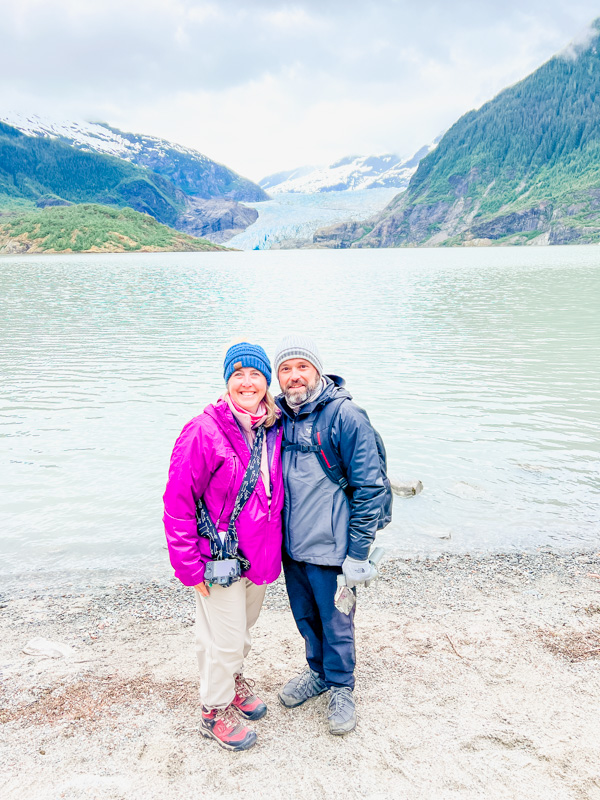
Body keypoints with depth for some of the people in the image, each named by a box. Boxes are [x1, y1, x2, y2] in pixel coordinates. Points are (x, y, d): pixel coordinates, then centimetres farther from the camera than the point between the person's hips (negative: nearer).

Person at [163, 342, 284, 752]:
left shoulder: (274, 429, -1)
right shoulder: (205, 430, -20)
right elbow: (178, 502, -16)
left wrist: (276, 547, 12)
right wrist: (189, 564, -15)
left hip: (260, 555, 6)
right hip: (221, 560, -6)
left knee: (245, 626, 25)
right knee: (224, 639, 8)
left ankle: (234, 677, 52)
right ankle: (215, 710, 33)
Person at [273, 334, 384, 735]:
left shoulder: (346, 416, -16)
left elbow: (369, 487, -13)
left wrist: (358, 553, -13)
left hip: (330, 548, -5)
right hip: (290, 544, 5)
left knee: (336, 621, 12)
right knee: (305, 615, 22)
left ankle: (341, 686, 36)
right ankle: (318, 671, 46)